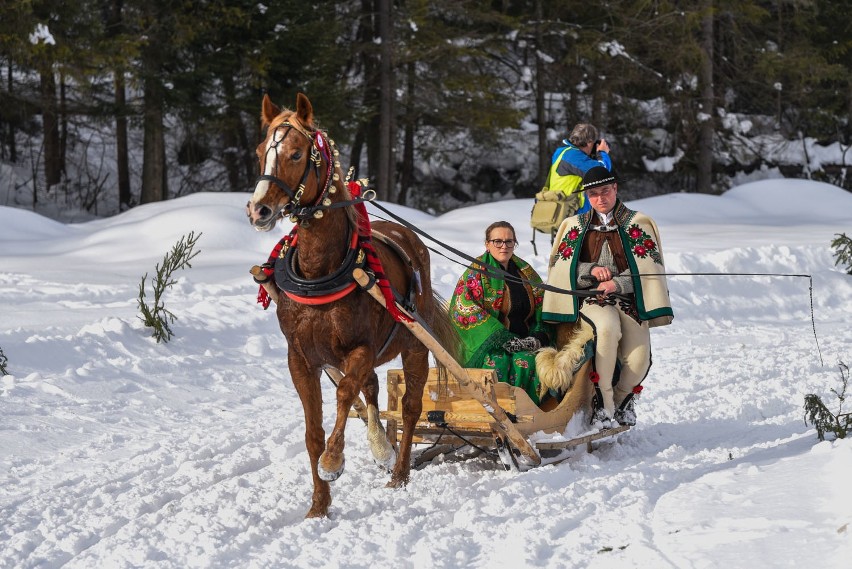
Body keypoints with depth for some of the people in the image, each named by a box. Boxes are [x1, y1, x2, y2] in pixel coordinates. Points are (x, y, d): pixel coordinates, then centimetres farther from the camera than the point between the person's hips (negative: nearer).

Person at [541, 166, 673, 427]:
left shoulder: (638, 224, 11)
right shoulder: (575, 226, 17)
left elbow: (647, 268, 0)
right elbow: (562, 267, 8)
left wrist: (617, 283, -15)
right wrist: (591, 270, -10)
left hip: (628, 298, 0)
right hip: (591, 298, 0)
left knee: (638, 359, -23)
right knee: (607, 327, -38)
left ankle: (622, 397, 12)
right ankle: (603, 402, -28)